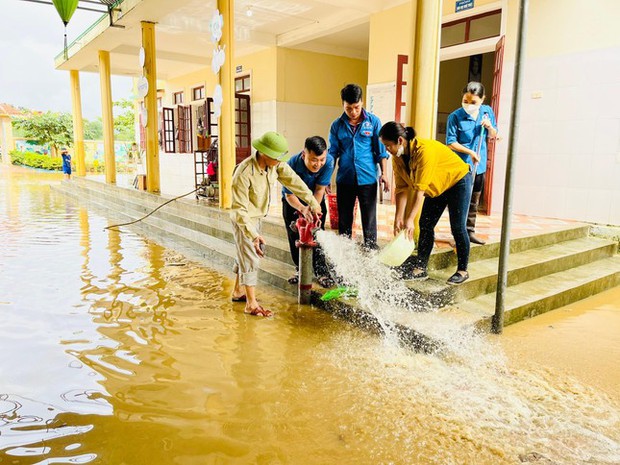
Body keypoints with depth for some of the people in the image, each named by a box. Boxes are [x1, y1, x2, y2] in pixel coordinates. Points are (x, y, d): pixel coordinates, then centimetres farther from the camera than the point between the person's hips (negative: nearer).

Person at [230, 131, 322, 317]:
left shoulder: (276, 164, -14)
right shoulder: (244, 174, -33)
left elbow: (293, 181, -3)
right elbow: (239, 209, -30)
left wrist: (313, 202, 0)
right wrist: (253, 235, -34)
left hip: (257, 217, 8)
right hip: (243, 219, -8)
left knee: (246, 255, 20)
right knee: (250, 260, -6)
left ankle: (238, 292, 37)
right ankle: (251, 304, 3)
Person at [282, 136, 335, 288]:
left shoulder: (329, 161, -31)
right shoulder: (292, 165, -35)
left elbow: (319, 190, -23)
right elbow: (289, 195, -26)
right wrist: (303, 209, -44)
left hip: (316, 201, 1)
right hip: (293, 202, 0)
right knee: (295, 236, 1)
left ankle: (322, 271, 0)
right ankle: (301, 269, 17)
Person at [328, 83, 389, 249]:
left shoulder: (373, 122, 0)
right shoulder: (337, 125, 4)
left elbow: (381, 151, 3)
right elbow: (332, 153, 9)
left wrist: (383, 173, -5)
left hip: (367, 179, -2)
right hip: (344, 179, 2)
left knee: (369, 219, 3)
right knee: (344, 220, 10)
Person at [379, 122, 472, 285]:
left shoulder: (424, 150, -36)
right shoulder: (398, 158, -13)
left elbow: (420, 189, -38)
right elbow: (402, 188, -13)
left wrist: (410, 219, -40)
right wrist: (398, 218, -19)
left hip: (457, 180, -7)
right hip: (436, 186, 7)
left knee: (457, 227, -7)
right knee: (425, 225, 1)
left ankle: (462, 271, 6)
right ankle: (421, 269, 6)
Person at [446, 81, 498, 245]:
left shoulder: (487, 111, 2)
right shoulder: (455, 116, -13)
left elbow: (493, 136, 13)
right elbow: (451, 142, -12)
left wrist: (490, 127, -9)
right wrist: (470, 152, -21)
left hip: (479, 164, 5)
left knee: (474, 201, 14)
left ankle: (470, 231, 25)